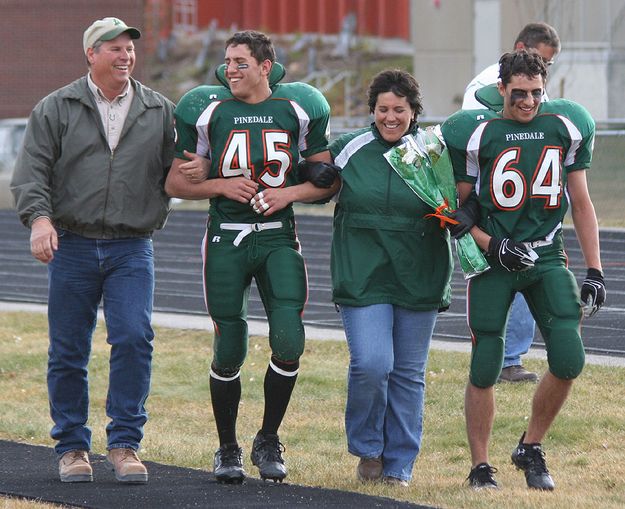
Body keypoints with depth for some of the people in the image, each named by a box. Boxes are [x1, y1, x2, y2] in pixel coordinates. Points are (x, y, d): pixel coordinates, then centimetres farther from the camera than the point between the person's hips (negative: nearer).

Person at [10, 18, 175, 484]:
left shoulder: (160, 112, 10)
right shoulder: (56, 109, 5)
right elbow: (31, 172, -2)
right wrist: (39, 218, -18)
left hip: (132, 249, 1)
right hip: (72, 246, 0)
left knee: (134, 340, -12)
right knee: (68, 352, 3)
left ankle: (125, 443, -3)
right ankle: (72, 446, 14)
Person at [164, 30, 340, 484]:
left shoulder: (298, 111, 2)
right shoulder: (208, 111, 0)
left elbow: (329, 179, 9)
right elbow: (176, 183, 4)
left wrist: (290, 192, -9)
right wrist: (223, 186, -11)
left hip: (278, 237, 1)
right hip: (226, 239, 0)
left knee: (288, 341, -12)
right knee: (229, 352, 1)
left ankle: (269, 441, 7)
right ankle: (228, 449, 18)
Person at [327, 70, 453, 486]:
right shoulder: (349, 150, 4)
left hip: (419, 279, 1)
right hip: (363, 278, -1)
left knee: (409, 374, 6)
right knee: (371, 366, -14)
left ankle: (399, 465, 18)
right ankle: (368, 451, 9)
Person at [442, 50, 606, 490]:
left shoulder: (566, 128, 3)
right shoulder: (478, 135, -6)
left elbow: (581, 204, 10)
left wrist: (595, 271, 6)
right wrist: (493, 246, -15)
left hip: (546, 256, 3)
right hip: (493, 259, -3)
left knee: (569, 360, -11)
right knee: (485, 369, -3)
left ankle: (531, 449, 10)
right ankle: (481, 467, 13)